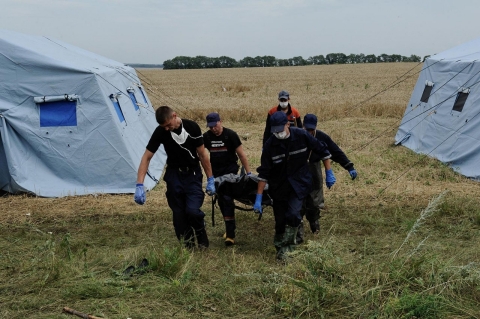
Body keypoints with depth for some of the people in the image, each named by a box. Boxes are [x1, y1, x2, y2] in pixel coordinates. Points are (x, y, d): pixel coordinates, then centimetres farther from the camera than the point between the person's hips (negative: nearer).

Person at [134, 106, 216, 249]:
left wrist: (210, 179, -1)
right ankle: (188, 246, 17)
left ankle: (202, 237, 12)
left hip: (193, 174, -1)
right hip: (174, 176, 2)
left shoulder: (192, 127, -13)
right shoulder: (160, 132, -12)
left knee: (192, 210, -17)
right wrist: (139, 185, -17)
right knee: (179, 214, 2)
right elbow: (146, 157, -9)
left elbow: (202, 154, -4)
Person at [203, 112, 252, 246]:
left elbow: (241, 154, -7)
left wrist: (248, 172, -8)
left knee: (227, 199, -14)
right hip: (215, 171, 4)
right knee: (221, 200, 7)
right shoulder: (206, 137, -1)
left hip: (230, 170, -4)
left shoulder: (230, 134, -10)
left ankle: (230, 234, -15)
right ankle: (229, 227, 23)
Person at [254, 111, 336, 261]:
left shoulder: (302, 136, -14)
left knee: (293, 215, -20)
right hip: (278, 187, 1)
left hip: (299, 184, -1)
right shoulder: (270, 145, -13)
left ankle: (285, 247, -4)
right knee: (280, 220, 4)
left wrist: (329, 173, 2)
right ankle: (279, 247, 24)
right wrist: (258, 198, -12)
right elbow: (264, 173, -10)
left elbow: (322, 151, 1)